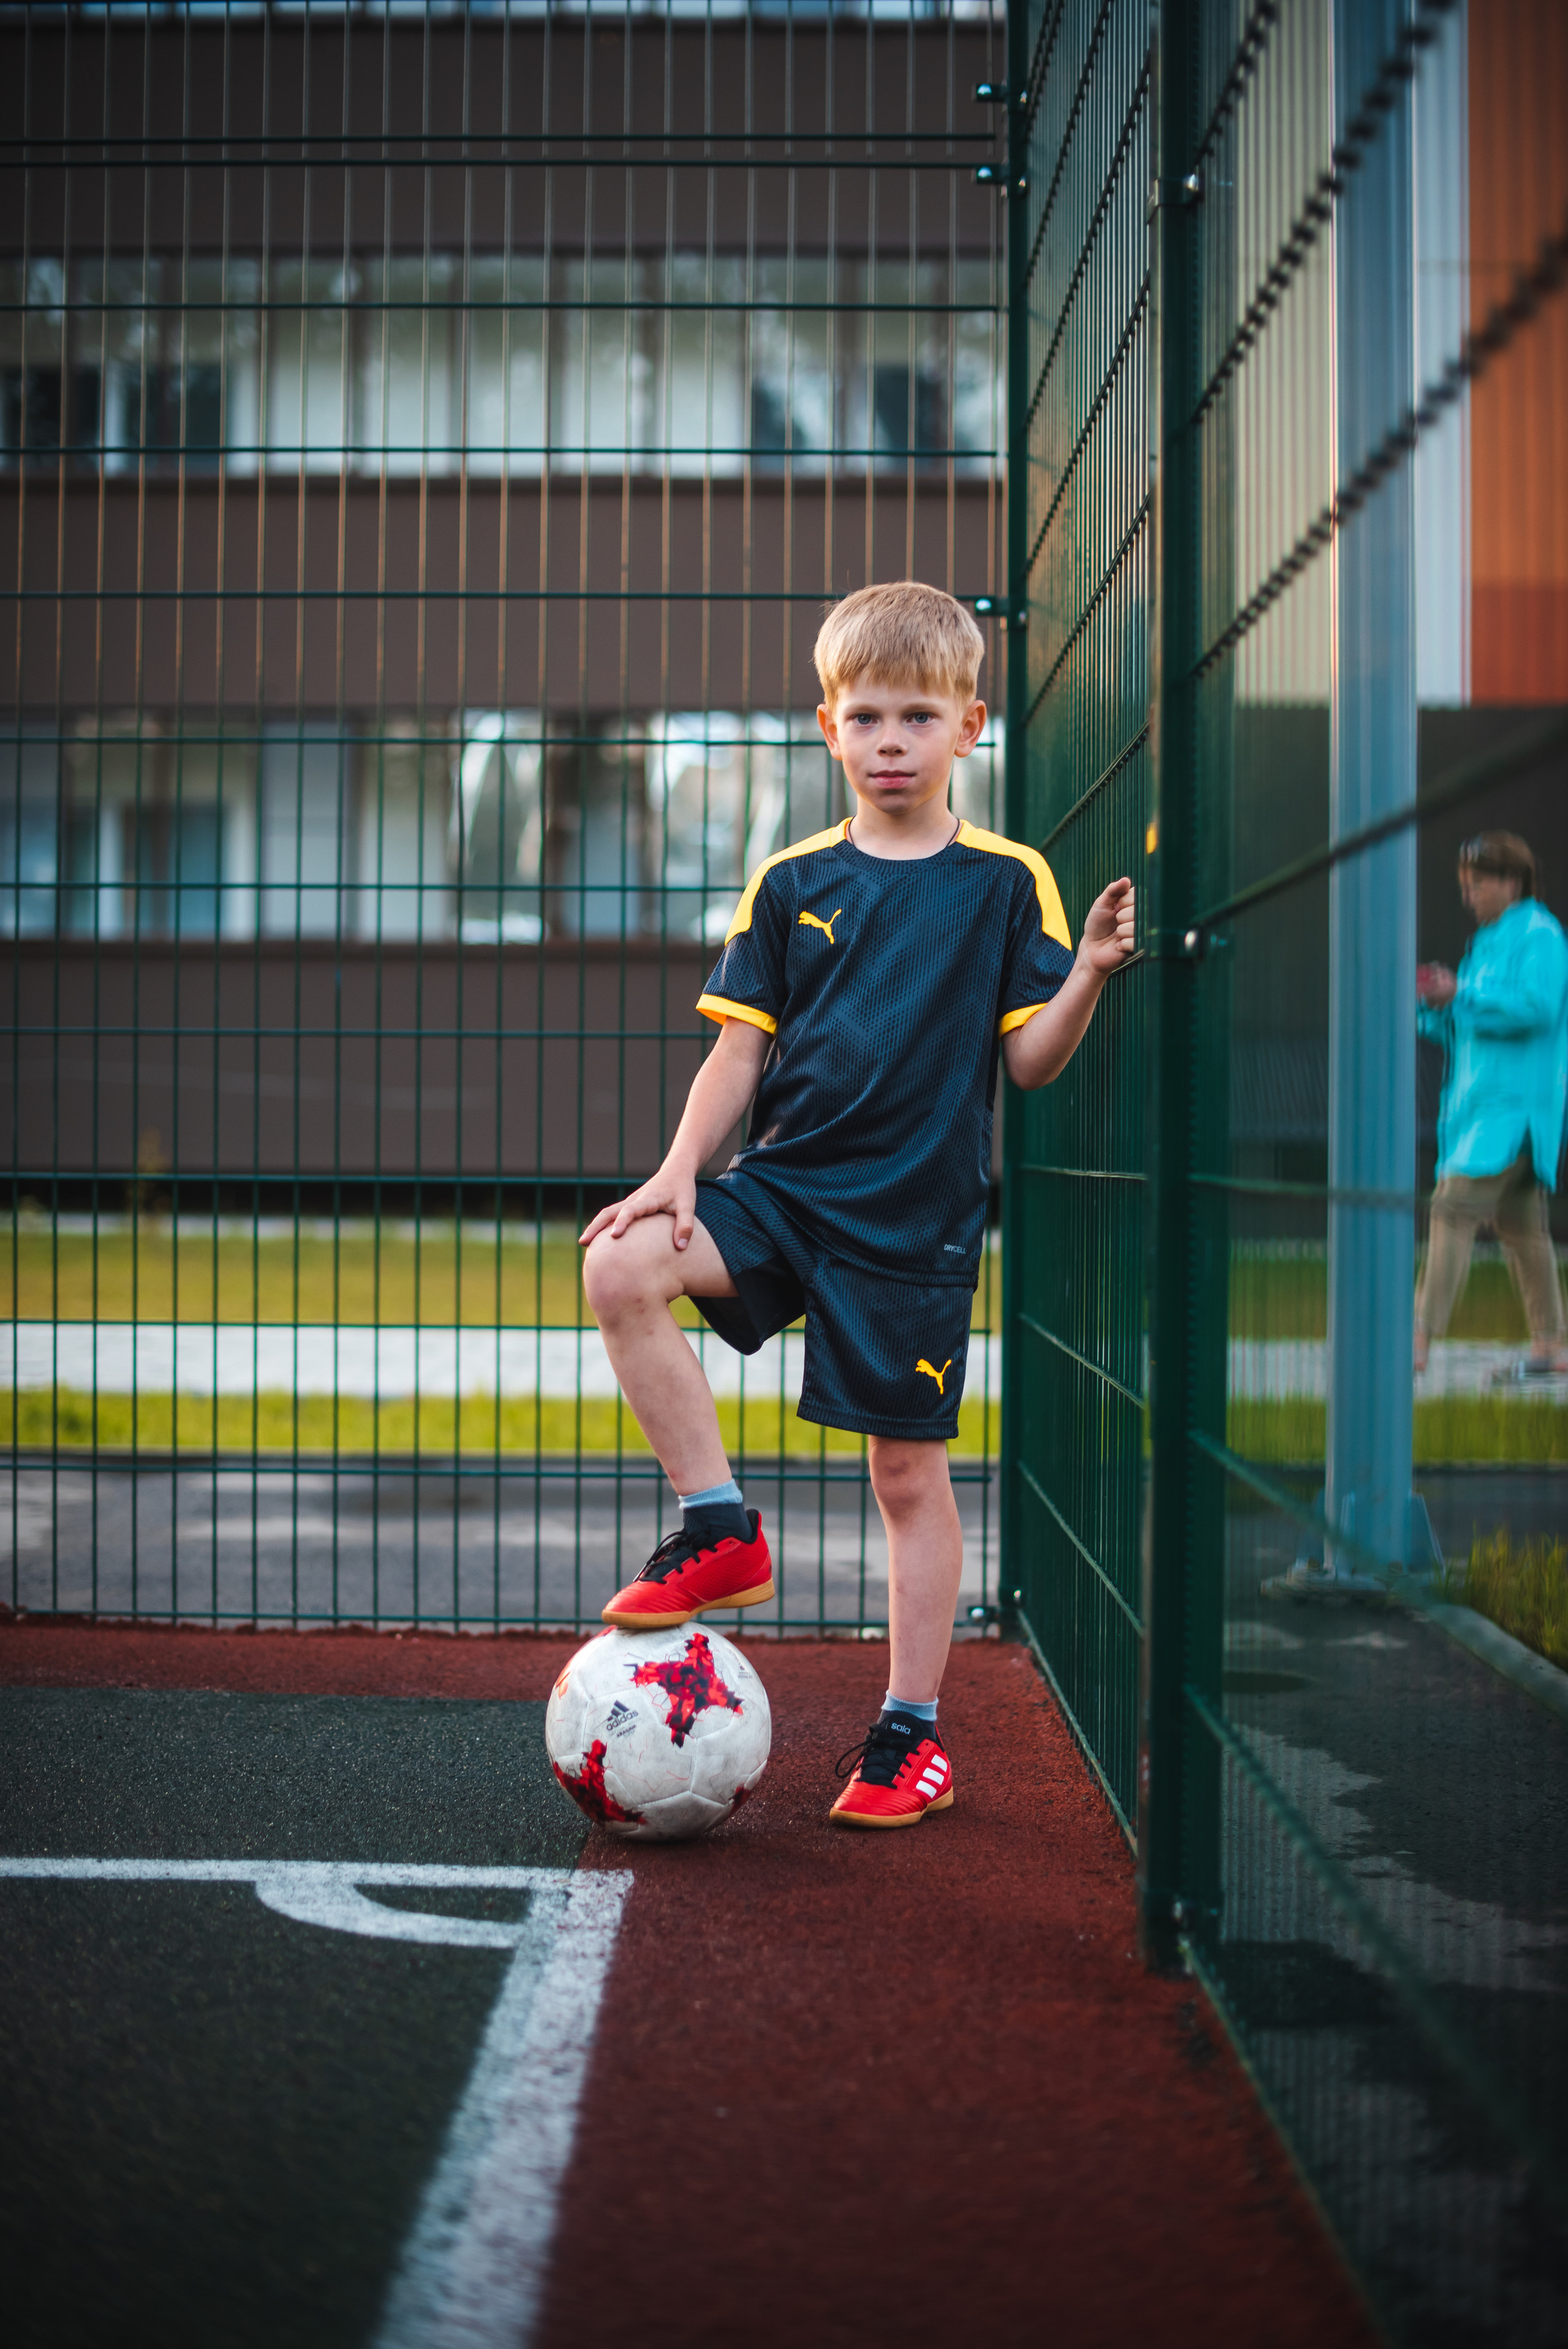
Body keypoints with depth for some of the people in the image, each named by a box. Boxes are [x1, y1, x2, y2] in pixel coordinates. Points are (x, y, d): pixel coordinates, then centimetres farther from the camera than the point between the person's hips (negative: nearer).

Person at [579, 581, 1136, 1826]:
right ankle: (721, 1530, -10)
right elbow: (741, 1049, 8)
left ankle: (912, 1734, 17)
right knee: (622, 1265, -23)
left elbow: (1031, 1060, -2)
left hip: (918, 1220, -2)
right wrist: (680, 1171, -5)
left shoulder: (1006, 882, 1)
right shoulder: (791, 884, 7)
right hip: (787, 1185, 3)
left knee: (910, 1472, 2)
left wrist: (1091, 972, -19)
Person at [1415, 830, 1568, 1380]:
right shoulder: (1488, 941, 20)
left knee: (1454, 1205, -18)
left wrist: (1462, 994, -18)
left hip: (1514, 1104, -10)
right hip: (1481, 1100, 10)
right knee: (1519, 1223, 11)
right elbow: (1465, 1028, 23)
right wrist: (1436, 1005, 3)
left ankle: (1418, 1341, -23)